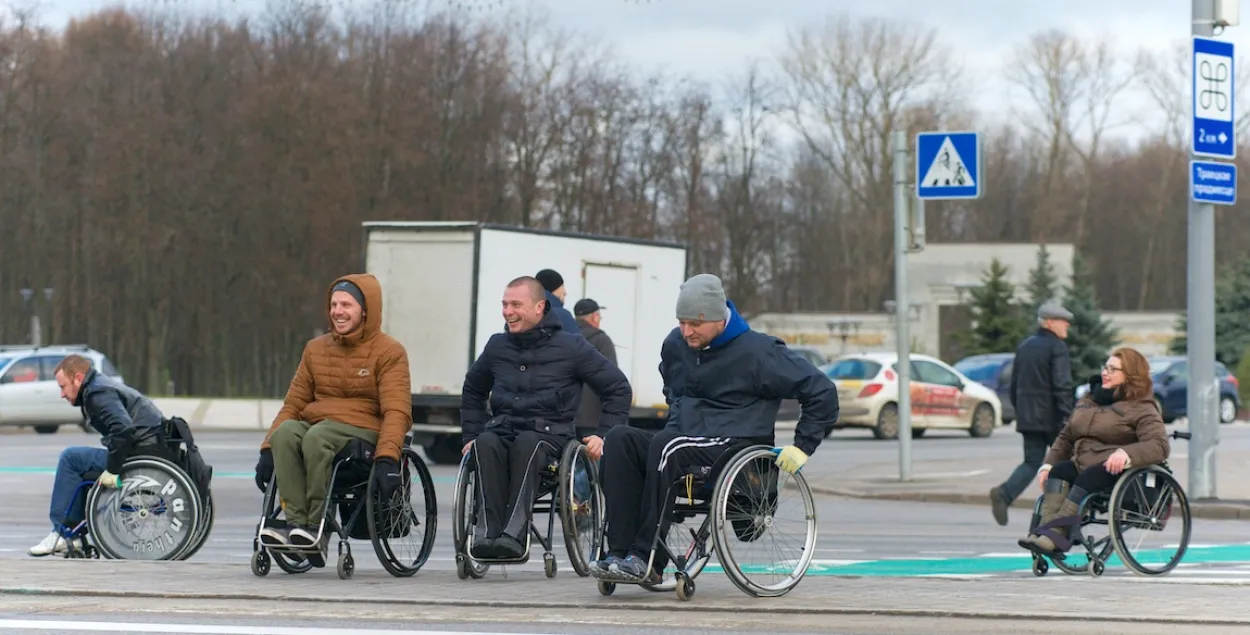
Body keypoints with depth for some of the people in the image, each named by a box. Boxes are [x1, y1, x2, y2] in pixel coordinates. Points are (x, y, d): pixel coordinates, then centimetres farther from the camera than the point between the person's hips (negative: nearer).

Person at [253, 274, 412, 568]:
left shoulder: (389, 352, 1)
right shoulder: (316, 349, 18)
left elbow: (396, 412, -9)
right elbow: (293, 405, 16)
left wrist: (386, 459, -25)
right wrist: (267, 450, 2)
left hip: (362, 431, -5)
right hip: (314, 425, 5)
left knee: (317, 437, -36)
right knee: (285, 433, -29)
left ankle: (318, 529, -34)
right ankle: (297, 523, -37)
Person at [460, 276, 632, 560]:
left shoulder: (571, 347, 4)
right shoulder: (497, 346, 14)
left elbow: (619, 390, 9)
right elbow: (473, 391, 33)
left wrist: (605, 435, -1)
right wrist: (471, 435, 21)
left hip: (548, 433, -3)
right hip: (502, 428, 3)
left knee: (526, 443, -39)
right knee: (485, 443, -34)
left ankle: (515, 533, -52)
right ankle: (489, 530, -46)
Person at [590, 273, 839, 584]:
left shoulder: (757, 352, -7)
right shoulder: (675, 345, 12)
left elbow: (822, 392, -3)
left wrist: (803, 446, -6)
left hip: (736, 449, -6)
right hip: (686, 440, 6)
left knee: (666, 446, -34)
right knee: (620, 438, -21)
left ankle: (646, 559, -33)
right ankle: (620, 552, -31)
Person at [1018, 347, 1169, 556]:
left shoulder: (1141, 409, 0)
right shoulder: (1088, 401, 23)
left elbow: (1160, 445, -14)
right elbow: (1066, 437, 25)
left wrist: (1126, 454, -32)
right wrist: (1047, 464, 8)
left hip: (1111, 470, -6)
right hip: (1081, 465, 6)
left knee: (1087, 479, -34)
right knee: (1058, 472, -24)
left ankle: (1055, 532, -48)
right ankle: (1046, 536, -43)